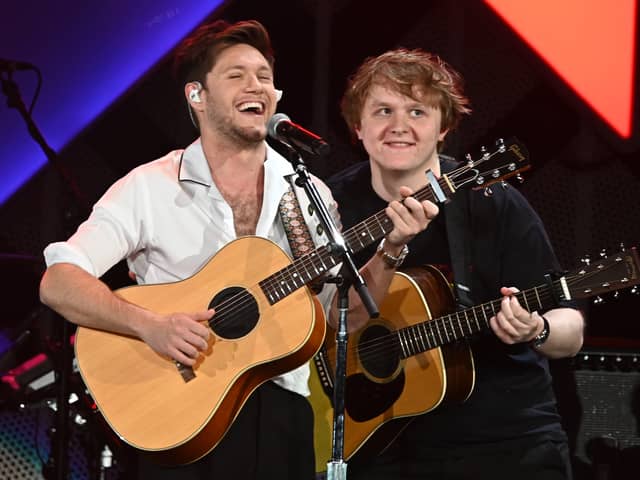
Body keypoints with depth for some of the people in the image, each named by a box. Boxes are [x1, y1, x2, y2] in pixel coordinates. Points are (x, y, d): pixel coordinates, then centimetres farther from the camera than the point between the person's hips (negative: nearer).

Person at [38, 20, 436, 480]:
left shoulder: (310, 195, 7)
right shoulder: (149, 187, -3)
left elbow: (343, 315, 5)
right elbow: (58, 284, -11)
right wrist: (150, 325, -24)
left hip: (282, 413, 3)